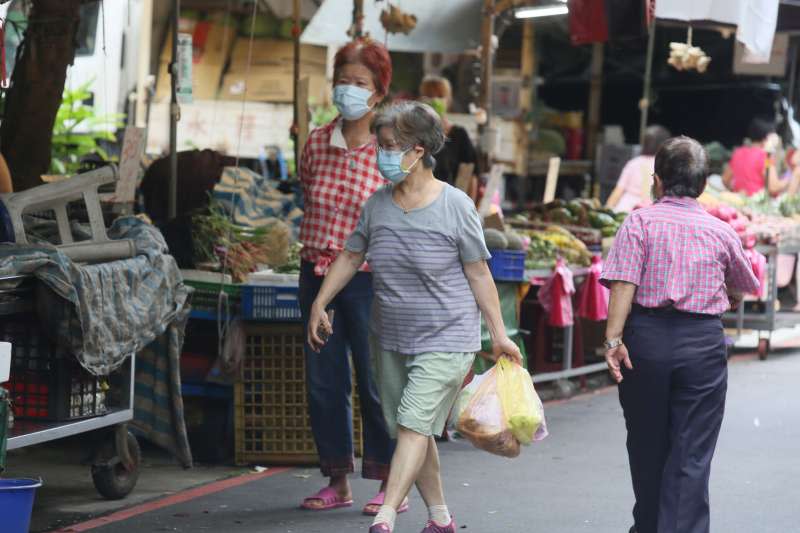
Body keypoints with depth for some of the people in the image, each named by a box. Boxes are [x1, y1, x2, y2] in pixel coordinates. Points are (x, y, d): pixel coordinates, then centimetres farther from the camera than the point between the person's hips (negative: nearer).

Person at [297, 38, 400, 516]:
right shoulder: (316, 144, 6)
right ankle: (338, 482, 21)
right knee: (324, 381, 9)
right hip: (317, 274, 5)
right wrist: (315, 249, 15)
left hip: (368, 279, -5)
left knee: (376, 382, 0)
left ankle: (391, 484, 13)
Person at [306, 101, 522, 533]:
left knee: (413, 425, -15)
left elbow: (478, 274, -6)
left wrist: (498, 334, -5)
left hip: (445, 340, -6)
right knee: (413, 433, 10)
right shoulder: (377, 205, 4)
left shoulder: (455, 206, -11)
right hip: (390, 339, 6)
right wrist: (319, 304, 8)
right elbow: (351, 256, 14)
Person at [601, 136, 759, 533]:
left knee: (647, 446, 17)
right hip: (703, 342, 0)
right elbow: (741, 288, 21)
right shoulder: (719, 231, 5)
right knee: (692, 456, 1)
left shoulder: (640, 221, -1)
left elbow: (623, 284, -13)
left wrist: (614, 338, -16)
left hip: (646, 337, 0)